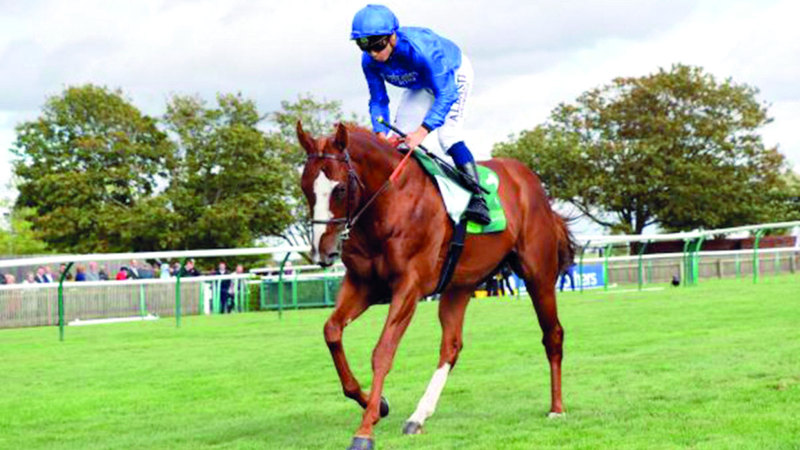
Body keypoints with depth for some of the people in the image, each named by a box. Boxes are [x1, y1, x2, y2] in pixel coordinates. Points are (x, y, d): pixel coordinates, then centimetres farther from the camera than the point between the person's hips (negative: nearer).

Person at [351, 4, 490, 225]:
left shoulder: (420, 48, -44)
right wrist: (381, 134, -30)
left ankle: (478, 199, -28)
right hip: (420, 86, 7)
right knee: (400, 139, -2)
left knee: (448, 135, -25)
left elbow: (446, 94, -43)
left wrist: (423, 131, -52)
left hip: (453, 74, -7)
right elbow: (378, 101, -13)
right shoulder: (370, 62, -25)